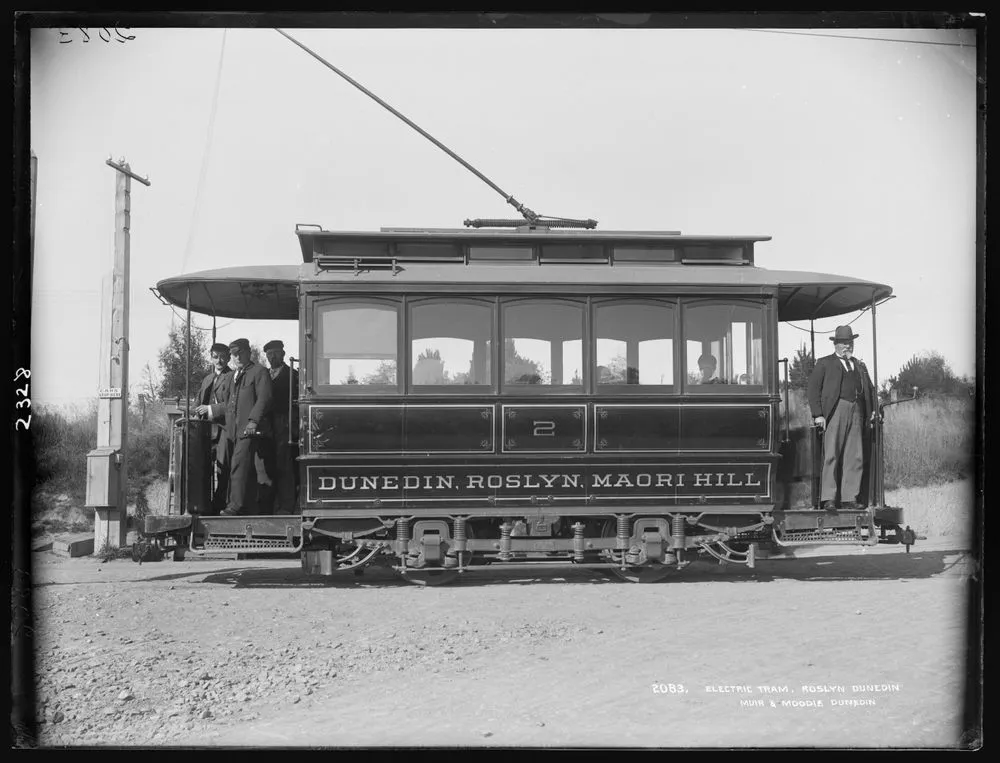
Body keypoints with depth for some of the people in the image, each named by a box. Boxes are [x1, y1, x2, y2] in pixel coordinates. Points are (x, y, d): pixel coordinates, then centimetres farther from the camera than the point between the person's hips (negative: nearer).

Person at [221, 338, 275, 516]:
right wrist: (229, 425, 15)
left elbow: (265, 398, -11)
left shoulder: (259, 372, -2)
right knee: (248, 470, 10)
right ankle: (250, 507, 14)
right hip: (236, 429, 8)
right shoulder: (234, 374, 22)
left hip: (250, 428, -8)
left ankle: (235, 506, -18)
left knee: (239, 464, -17)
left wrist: (254, 420, -21)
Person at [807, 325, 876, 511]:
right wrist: (818, 414, -10)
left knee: (855, 457, 2)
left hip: (856, 412, 5)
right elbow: (814, 388, 1)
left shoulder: (860, 366, 25)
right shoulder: (824, 363, 9)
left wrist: (873, 410, 7)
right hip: (835, 410, -5)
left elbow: (870, 389, 24)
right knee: (831, 455, -8)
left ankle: (850, 498, 5)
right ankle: (828, 499, -9)